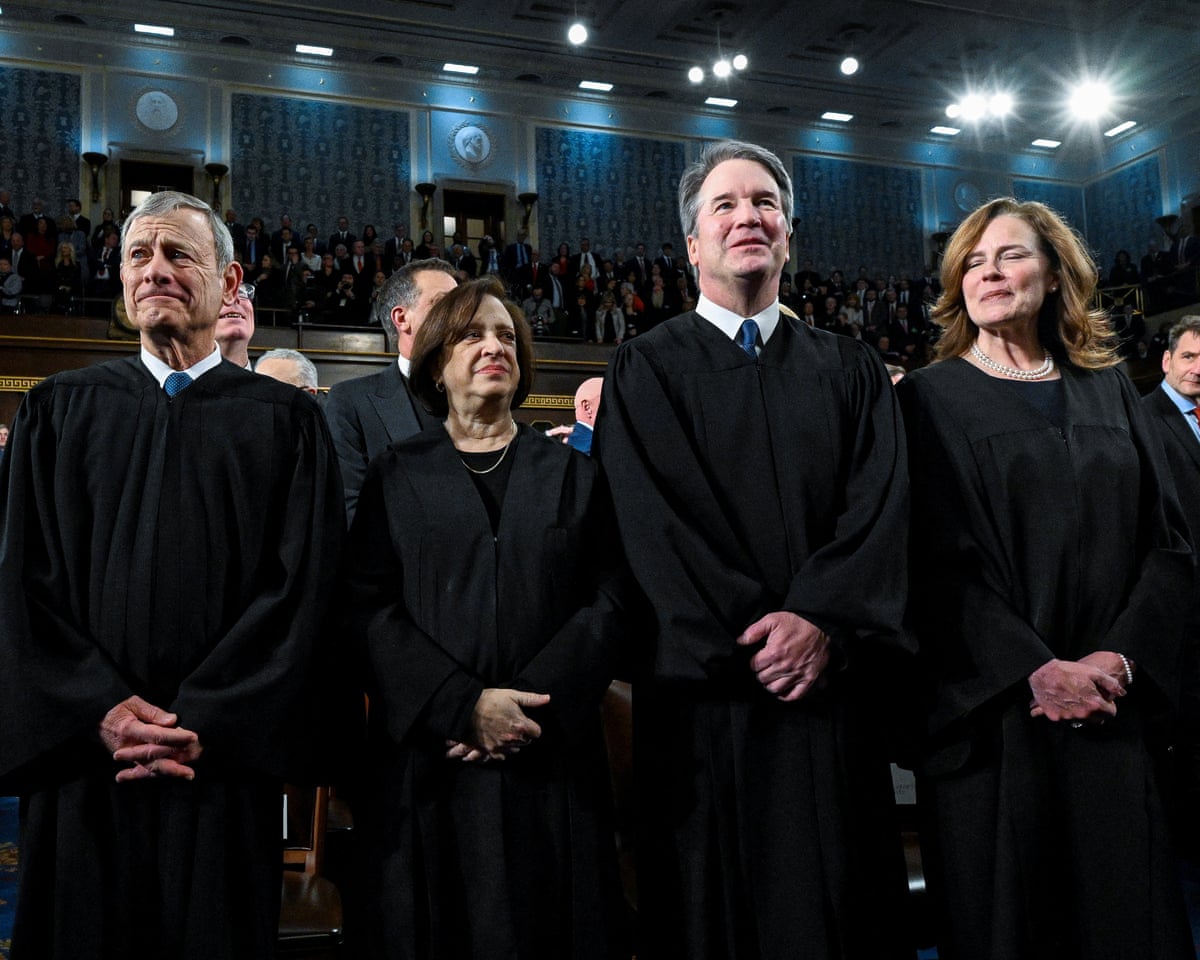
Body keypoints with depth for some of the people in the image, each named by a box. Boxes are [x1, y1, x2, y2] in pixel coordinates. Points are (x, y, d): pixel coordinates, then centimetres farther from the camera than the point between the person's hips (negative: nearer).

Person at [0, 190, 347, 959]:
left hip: (223, 765, -1)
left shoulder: (286, 422, 2)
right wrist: (101, 710, -10)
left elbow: (301, 585, -5)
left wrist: (200, 721, -12)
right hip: (83, 759, 2)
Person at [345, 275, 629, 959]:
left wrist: (526, 706, -11)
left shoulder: (574, 475, 10)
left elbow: (607, 602, 2)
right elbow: (369, 608, -2)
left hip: (552, 759, 1)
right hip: (430, 761, -1)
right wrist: (464, 705, -14)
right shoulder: (396, 477, 8)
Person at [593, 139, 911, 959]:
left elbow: (881, 506, 0)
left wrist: (820, 620, -16)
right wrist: (751, 637, -16)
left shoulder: (852, 370, 14)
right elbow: (653, 518, -7)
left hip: (834, 682, 3)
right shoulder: (648, 369, 5)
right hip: (704, 686, -2)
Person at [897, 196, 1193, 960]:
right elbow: (936, 559, -9)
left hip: (1116, 715, 4)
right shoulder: (930, 399, -1)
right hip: (995, 712, -3)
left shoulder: (1109, 392, 11)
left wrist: (1119, 656, -9)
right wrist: (1036, 670, -17)